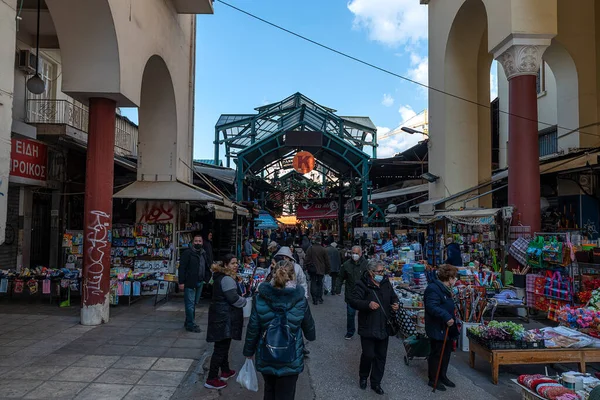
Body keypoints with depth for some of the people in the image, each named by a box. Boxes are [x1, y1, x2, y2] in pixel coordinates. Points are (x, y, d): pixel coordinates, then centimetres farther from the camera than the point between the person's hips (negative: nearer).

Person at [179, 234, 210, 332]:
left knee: (194, 303, 15)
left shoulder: (203, 253, 13)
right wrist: (181, 282, -17)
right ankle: (191, 325, 6)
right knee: (190, 304, -2)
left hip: (200, 282, 7)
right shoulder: (187, 252, -10)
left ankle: (189, 322, 28)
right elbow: (182, 268, -13)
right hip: (190, 283, -7)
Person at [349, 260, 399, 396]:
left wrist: (396, 303, -4)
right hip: (368, 328, -5)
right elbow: (353, 301, -21)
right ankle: (363, 377, 29)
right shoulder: (362, 285, -14)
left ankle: (376, 383, 26)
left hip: (384, 328, 6)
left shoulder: (386, 283, 5)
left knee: (381, 356, 11)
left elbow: (393, 297, 19)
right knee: (368, 355, 0)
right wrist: (368, 304, -36)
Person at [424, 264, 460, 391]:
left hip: (447, 328, 10)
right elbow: (432, 306, -32)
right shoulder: (433, 288, -21)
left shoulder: (445, 289, 13)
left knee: (447, 352, 16)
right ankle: (433, 379, 16)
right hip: (437, 328, -10)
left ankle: (443, 376, 31)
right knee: (437, 354, 1)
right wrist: (446, 317, -37)